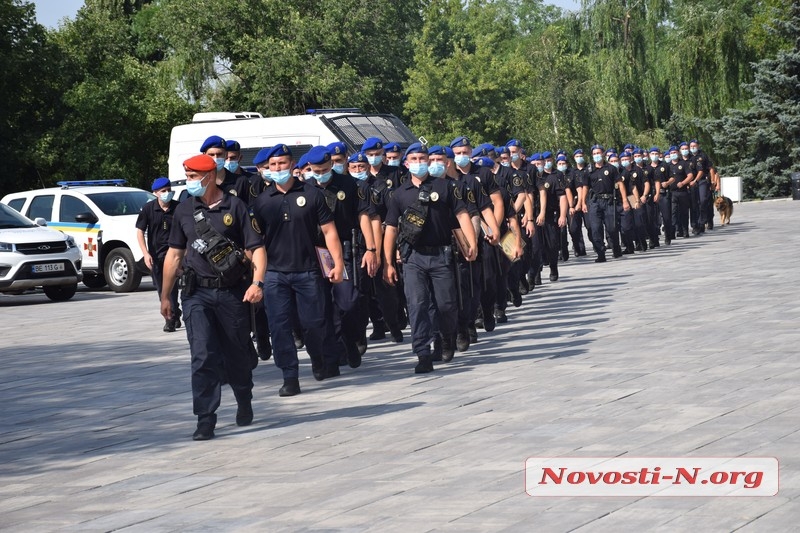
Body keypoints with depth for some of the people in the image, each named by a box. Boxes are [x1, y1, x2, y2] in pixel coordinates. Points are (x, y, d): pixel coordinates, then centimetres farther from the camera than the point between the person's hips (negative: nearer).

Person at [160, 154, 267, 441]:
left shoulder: (235, 207, -1)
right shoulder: (184, 210, 8)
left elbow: (256, 247, -3)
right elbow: (174, 253, 14)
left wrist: (257, 282, -18)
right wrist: (165, 296, 14)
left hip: (233, 292, -1)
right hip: (197, 293, 1)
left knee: (237, 355, 11)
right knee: (203, 357, -9)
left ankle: (244, 404, 36)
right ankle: (205, 420, -8)